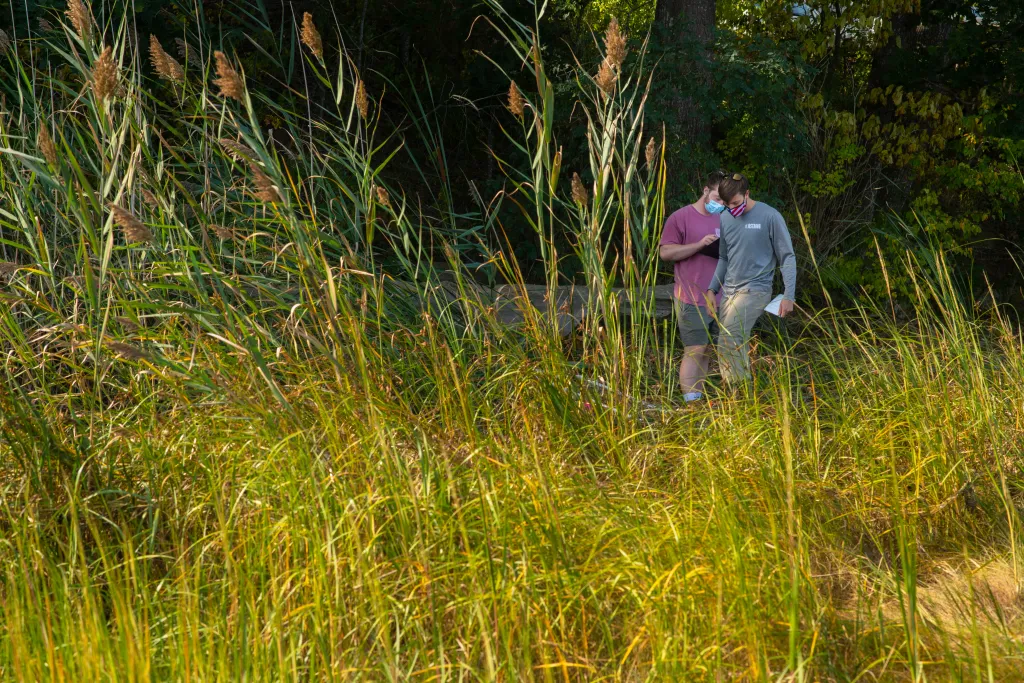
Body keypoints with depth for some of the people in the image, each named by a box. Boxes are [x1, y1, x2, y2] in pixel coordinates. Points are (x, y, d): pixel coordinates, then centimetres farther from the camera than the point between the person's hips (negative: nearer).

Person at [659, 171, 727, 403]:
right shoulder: (681, 217, -5)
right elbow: (666, 252, -10)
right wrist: (700, 244, -18)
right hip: (692, 300, -6)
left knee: (707, 351, 9)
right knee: (695, 351, -7)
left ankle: (699, 399, 15)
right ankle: (691, 402, -3)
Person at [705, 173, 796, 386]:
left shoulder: (770, 217, -9)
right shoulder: (725, 218, 8)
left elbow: (787, 257, -5)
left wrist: (788, 296, -9)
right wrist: (712, 290, 10)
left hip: (755, 290, -6)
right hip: (729, 291, 6)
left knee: (729, 339, -23)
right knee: (737, 344, 6)